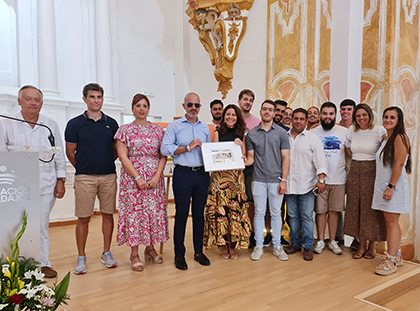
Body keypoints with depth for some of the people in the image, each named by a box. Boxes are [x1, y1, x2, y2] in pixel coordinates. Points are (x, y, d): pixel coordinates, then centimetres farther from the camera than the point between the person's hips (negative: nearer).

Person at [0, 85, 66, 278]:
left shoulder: (51, 125, 10)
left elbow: (59, 155, 11)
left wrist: (61, 180, 6)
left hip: (46, 186, 2)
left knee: (42, 226, 10)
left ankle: (43, 263, 22)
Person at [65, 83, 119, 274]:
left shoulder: (111, 123, 8)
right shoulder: (75, 124, 0)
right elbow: (70, 152, 5)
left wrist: (106, 164, 9)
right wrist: (83, 168, 11)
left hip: (109, 176, 3)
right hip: (84, 177, -2)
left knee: (108, 215, 8)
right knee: (83, 218, 2)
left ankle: (106, 253, 21)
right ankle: (81, 257, 16)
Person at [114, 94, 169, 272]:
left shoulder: (157, 130, 9)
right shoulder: (125, 130, 1)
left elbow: (163, 156, 5)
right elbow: (123, 156, -5)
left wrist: (157, 176, -8)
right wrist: (138, 178, -13)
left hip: (155, 179, 3)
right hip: (132, 178, -3)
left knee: (154, 211, 6)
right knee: (134, 212, 0)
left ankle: (150, 248, 23)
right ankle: (134, 254, 12)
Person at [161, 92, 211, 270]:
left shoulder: (205, 128, 16)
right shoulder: (174, 126, 2)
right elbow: (165, 149, -8)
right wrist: (188, 147, -14)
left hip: (202, 174, 4)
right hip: (183, 174, -4)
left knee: (199, 214, 10)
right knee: (181, 214, 2)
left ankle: (199, 252, 23)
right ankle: (179, 255, 15)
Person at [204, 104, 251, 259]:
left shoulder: (241, 134, 11)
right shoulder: (218, 133, 6)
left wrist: (241, 145, -9)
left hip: (236, 175, 2)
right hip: (220, 175, -2)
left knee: (236, 208, 1)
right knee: (220, 207, -4)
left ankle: (233, 244, 13)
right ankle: (221, 243, 10)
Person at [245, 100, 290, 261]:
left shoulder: (281, 132, 2)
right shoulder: (251, 134, 5)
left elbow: (285, 157, 0)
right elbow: (251, 158, 6)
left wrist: (283, 180, -7)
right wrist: (244, 162, -17)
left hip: (276, 180, -1)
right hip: (258, 180, 1)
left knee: (276, 213, 8)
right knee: (259, 212, 7)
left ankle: (277, 246, 21)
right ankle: (259, 246, 19)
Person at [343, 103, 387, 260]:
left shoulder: (379, 131, -5)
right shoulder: (351, 132, 9)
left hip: (372, 172, -4)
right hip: (354, 171, 4)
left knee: (371, 208, 1)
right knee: (356, 207, 6)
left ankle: (371, 246, 18)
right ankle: (362, 245, 19)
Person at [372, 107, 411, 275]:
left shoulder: (400, 138, -10)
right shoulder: (385, 139, 17)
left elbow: (399, 164, -17)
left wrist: (391, 186, -21)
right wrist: (384, 186, 14)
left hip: (394, 185, -8)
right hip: (382, 185, 8)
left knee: (392, 222, -6)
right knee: (390, 222, 12)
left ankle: (391, 261, -2)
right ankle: (396, 255, 23)